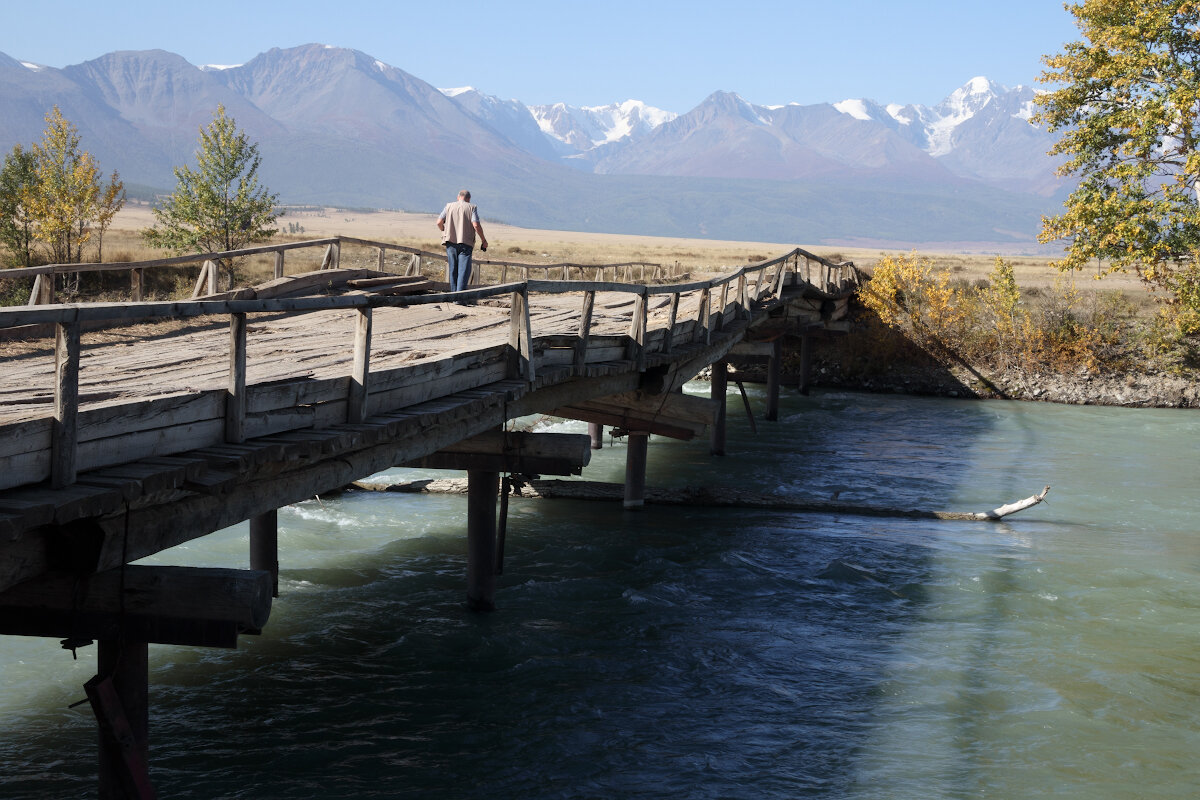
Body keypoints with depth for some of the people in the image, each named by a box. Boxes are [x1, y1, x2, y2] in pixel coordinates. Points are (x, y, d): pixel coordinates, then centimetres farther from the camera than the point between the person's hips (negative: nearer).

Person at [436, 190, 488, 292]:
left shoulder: (449, 206, 8)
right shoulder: (471, 208, 1)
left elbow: (439, 222, 1)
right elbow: (476, 225, -11)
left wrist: (443, 230, 22)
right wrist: (483, 240, -2)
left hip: (450, 241, 3)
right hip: (466, 242, -3)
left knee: (453, 270, 11)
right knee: (464, 270, -4)